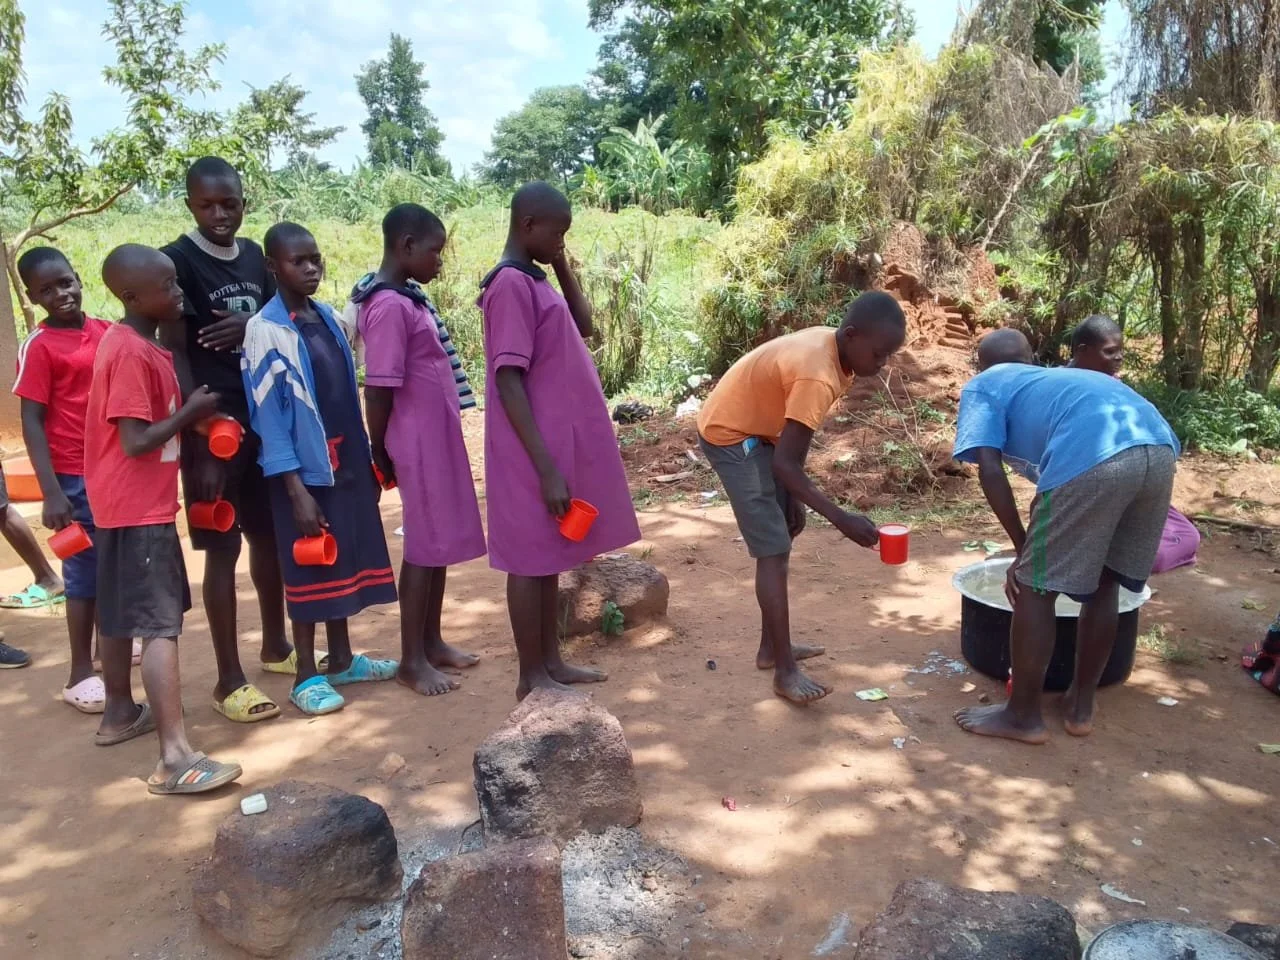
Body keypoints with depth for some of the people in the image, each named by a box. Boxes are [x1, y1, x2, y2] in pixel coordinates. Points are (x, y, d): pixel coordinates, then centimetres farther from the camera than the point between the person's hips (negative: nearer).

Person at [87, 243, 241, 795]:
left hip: (128, 504, 10)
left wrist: (188, 414, 7)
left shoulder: (129, 344, 11)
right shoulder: (133, 355, -19)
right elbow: (135, 442, -23)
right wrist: (190, 413, -12)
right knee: (160, 625, -13)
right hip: (139, 507, -10)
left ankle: (120, 713, 36)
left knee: (121, 615, 20)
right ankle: (176, 758, -13)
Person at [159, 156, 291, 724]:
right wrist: (202, 436, -20)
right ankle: (229, 679, 8)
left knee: (270, 535, 15)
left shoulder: (254, 255, 9)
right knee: (223, 548, -2)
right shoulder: (177, 261, -8)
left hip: (267, 417, 6)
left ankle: (276, 646, 32)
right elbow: (175, 354, -13)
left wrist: (253, 325, -9)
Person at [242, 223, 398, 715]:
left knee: (346, 559, 14)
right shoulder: (265, 331, -11)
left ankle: (342, 659, 29)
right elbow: (267, 414, -14)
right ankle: (307, 676, 17)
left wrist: (369, 458, 10)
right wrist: (295, 489, -18)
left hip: (347, 462, 6)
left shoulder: (329, 317, 8)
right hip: (305, 468, -6)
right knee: (309, 569, 3)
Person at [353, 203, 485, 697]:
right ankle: (412, 660, 12)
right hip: (418, 442, -9)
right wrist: (382, 455, -9)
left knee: (440, 542, 15)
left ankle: (432, 642, 27)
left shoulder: (409, 297, 11)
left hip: (439, 436, 9)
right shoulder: (390, 307, -19)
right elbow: (378, 392, -19)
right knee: (424, 548, 0)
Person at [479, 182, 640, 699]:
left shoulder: (534, 280, 13)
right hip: (536, 453, -9)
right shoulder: (511, 284, -16)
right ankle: (532, 676, 14)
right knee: (532, 559, 1)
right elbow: (508, 381, -21)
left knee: (550, 555, 15)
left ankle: (551, 661, 28)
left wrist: (563, 268, 10)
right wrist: (546, 467, -23)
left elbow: (583, 326, 23)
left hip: (559, 442, 9)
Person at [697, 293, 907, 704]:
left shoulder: (831, 349, -2)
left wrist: (793, 497, 6)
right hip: (730, 435, -10)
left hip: (758, 430, 10)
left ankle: (772, 646, 26)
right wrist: (841, 519, -28)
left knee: (784, 533, 15)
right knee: (773, 550, -11)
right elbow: (785, 463, -31)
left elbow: (796, 435, 6)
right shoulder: (819, 375, -31)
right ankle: (785, 670, -2)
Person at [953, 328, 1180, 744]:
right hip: (1159, 451, 7)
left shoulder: (983, 386, 22)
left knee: (1035, 587, 8)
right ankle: (1081, 705, 34)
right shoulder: (1058, 378, 40)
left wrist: (1023, 549, 12)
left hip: (1094, 459, -7)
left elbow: (990, 469, 5)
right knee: (1105, 584, 22)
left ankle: (1023, 715, 20)